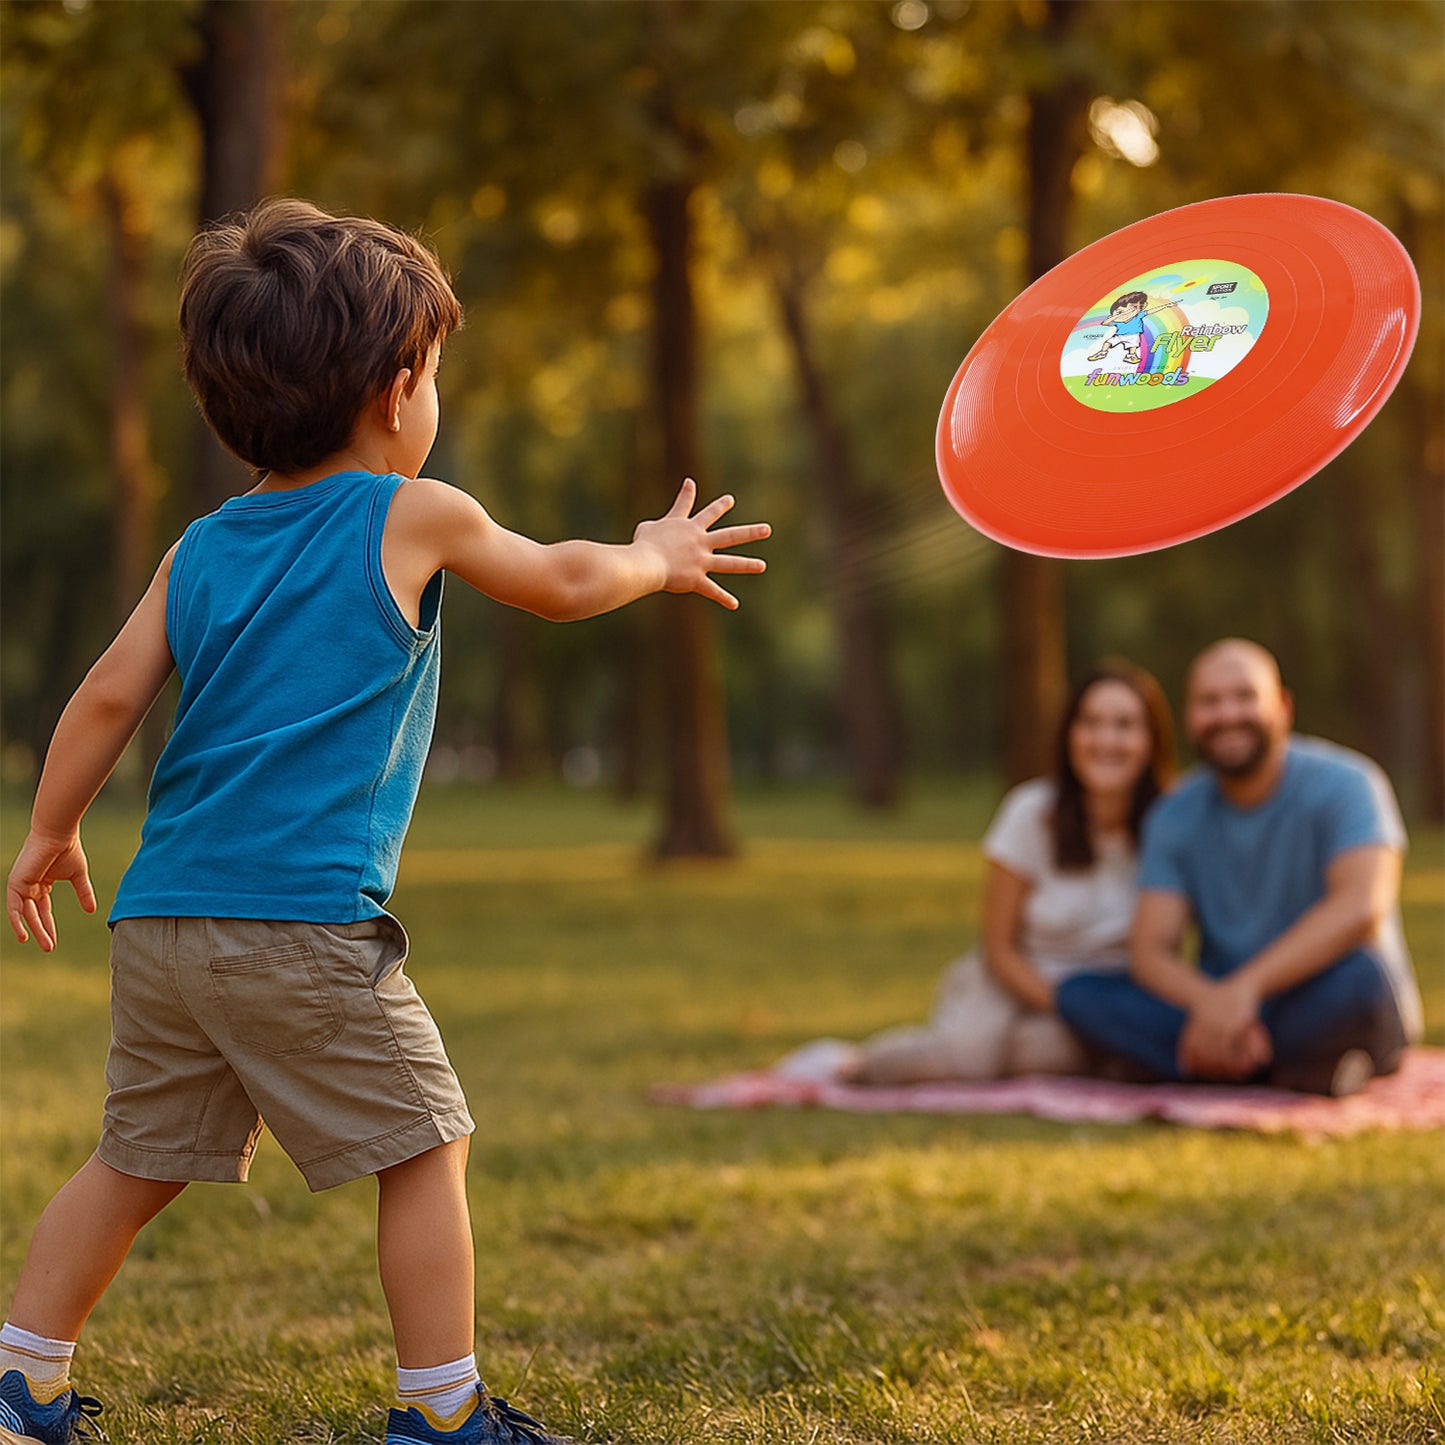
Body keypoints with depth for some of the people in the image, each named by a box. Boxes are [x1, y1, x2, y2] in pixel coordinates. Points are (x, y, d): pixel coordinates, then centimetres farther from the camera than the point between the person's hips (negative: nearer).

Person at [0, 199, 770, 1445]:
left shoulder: (202, 548, 13)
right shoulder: (416, 519, 1)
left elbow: (108, 698, 11)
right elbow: (560, 582, 16)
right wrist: (657, 560, 35)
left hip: (160, 921, 7)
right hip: (307, 923, -6)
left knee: (137, 1162, 18)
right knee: (425, 1148, 6)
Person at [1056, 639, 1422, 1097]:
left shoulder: (1343, 784, -11)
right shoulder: (1175, 818, 3)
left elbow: (1361, 905, -28)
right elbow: (1151, 951, -5)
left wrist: (1245, 987, -37)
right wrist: (1210, 1002, -28)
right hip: (1224, 1004, 5)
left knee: (1359, 974, -39)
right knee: (1080, 994, -18)